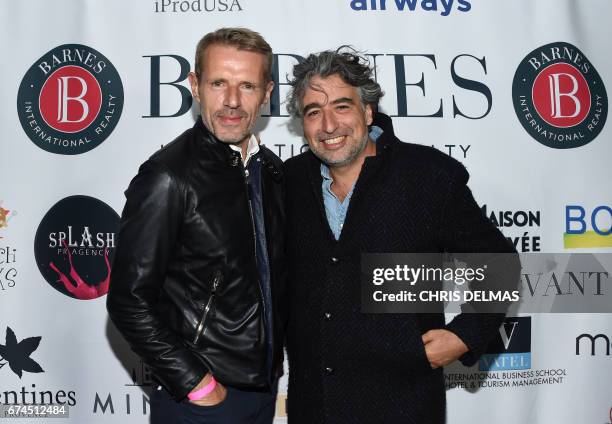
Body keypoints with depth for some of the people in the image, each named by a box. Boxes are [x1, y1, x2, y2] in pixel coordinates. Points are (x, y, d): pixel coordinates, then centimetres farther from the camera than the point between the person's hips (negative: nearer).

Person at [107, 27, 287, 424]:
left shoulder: (272, 169, 2)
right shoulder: (169, 177, -18)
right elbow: (129, 300, -18)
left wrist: (276, 354, 10)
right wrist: (196, 384, -16)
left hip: (265, 386, 6)